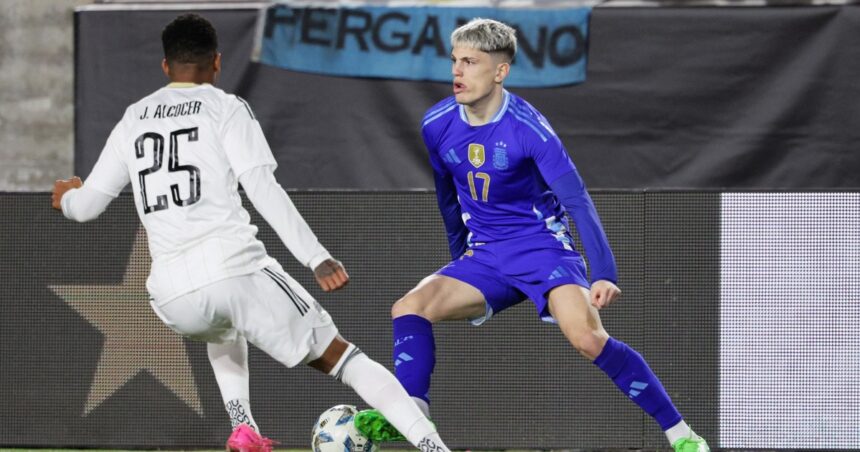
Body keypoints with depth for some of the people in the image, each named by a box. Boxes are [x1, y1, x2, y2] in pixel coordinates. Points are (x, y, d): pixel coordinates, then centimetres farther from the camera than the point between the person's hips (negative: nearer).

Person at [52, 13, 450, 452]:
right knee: (338, 355, 4)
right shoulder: (224, 108, 5)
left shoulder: (133, 120, 18)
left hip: (172, 294, 4)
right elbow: (263, 190, -7)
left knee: (222, 329, 40)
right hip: (234, 267, -4)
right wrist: (317, 258, -10)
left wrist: (67, 196, 47)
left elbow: (85, 206, 22)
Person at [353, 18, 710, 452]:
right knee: (409, 307, -17)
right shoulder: (437, 125, -3)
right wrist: (459, 260, 24)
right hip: (484, 259, 6)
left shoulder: (528, 128, -19)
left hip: (544, 250, -6)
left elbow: (577, 201, -23)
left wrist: (604, 275, -32)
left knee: (587, 336, -28)